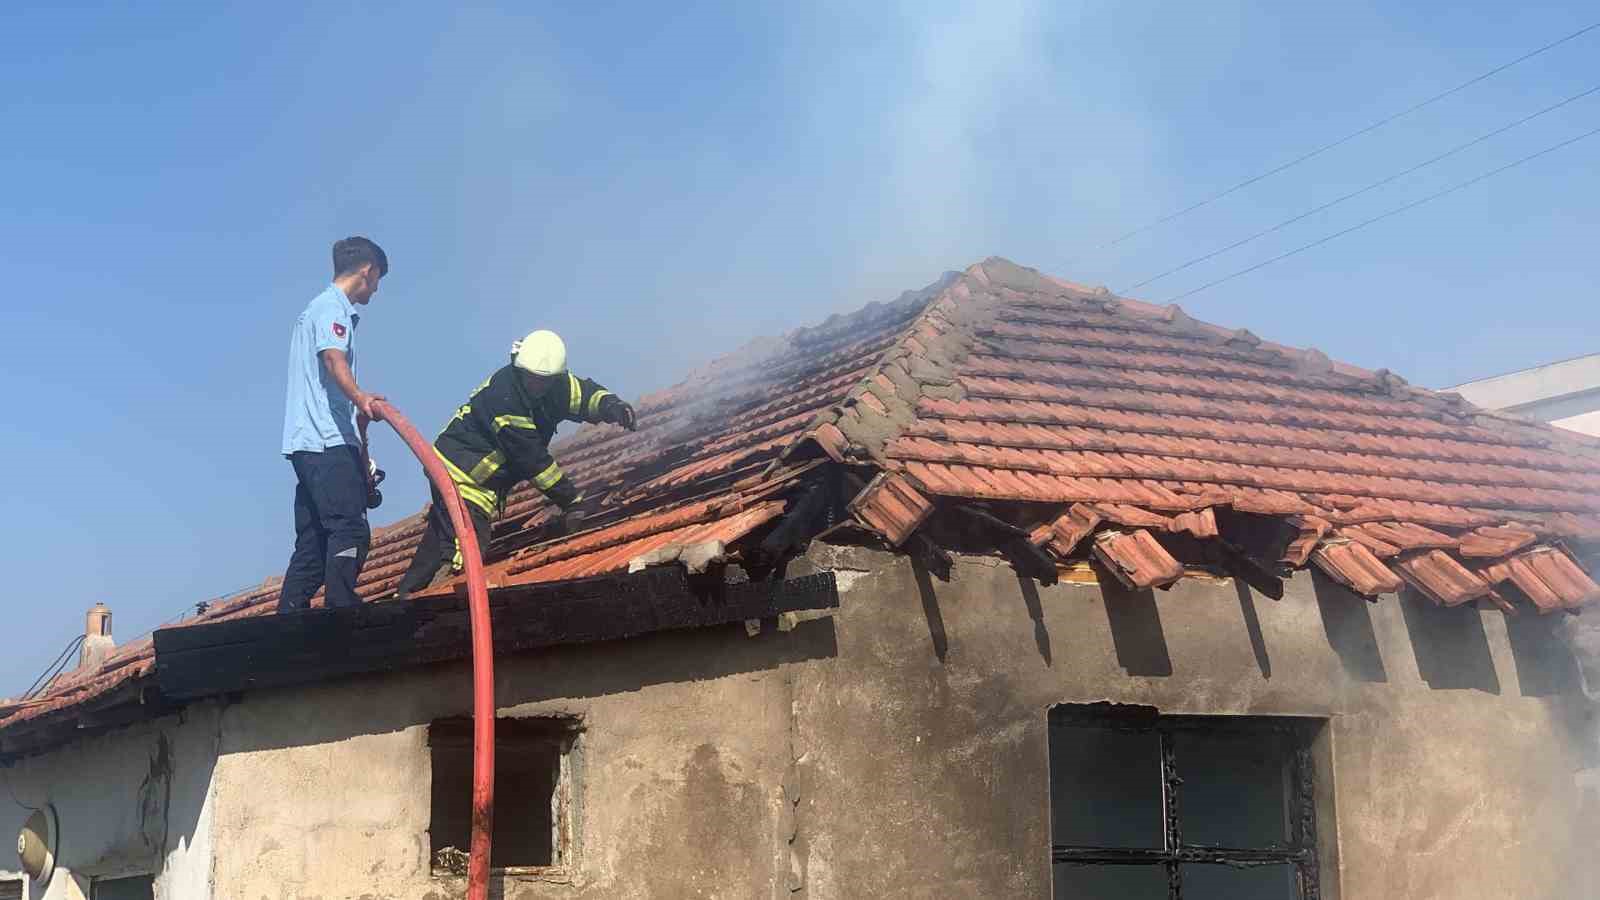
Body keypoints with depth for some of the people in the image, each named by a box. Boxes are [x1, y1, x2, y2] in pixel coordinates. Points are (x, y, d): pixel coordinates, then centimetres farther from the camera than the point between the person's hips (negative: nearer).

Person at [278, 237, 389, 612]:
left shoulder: (317, 308, 30)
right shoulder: (333, 307, -3)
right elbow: (333, 358, -22)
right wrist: (360, 398, -42)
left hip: (309, 445, 10)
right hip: (329, 441, -10)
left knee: (313, 542, 8)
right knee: (350, 530, -17)